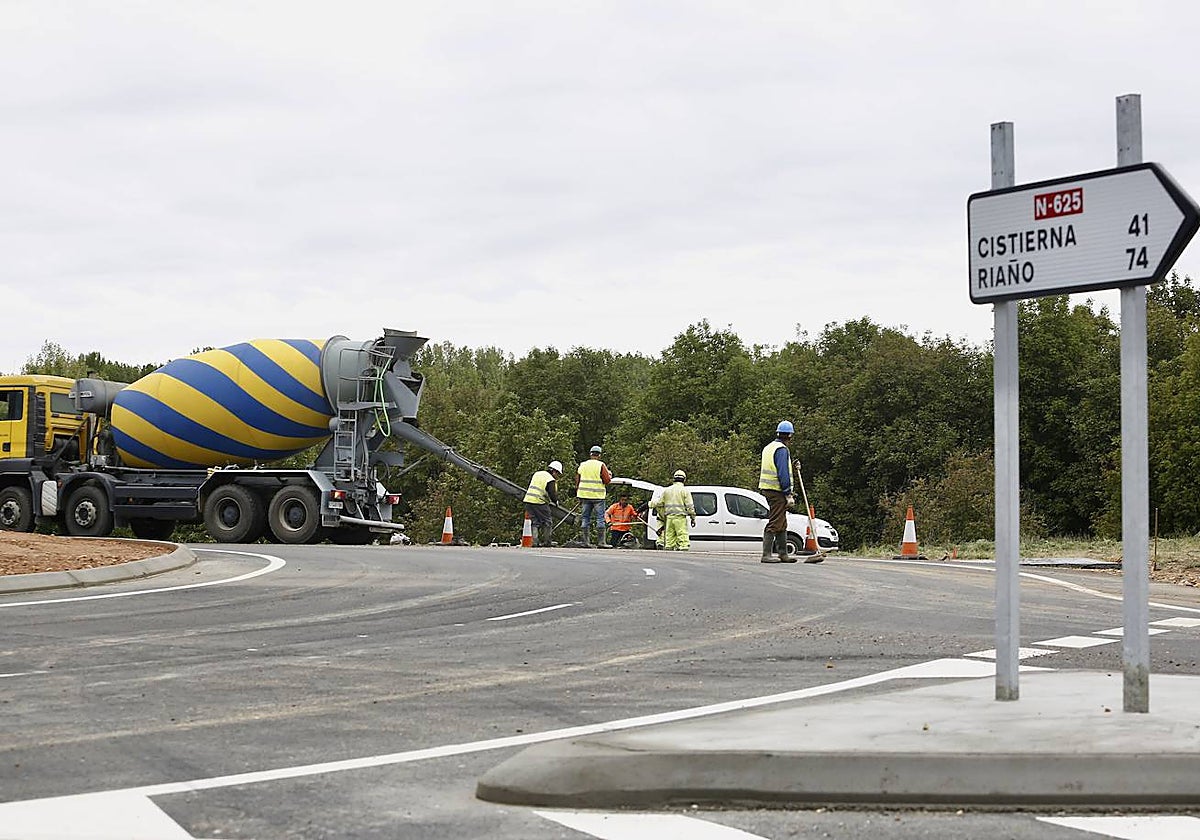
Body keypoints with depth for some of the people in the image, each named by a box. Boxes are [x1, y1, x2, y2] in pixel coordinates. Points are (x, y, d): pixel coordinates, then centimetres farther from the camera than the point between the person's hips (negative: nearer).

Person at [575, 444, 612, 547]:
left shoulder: (582, 465, 7)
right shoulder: (601, 465, -7)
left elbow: (577, 480, 11)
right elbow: (607, 480, -8)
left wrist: (577, 493, 19)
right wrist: (609, 474, 13)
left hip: (585, 496, 4)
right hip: (598, 496, -4)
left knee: (586, 518, 8)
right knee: (600, 518, 1)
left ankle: (586, 541, 5)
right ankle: (600, 541, -3)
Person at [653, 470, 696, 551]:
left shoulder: (667, 490, 12)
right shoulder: (684, 490, -1)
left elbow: (658, 504, 15)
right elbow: (690, 506, -5)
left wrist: (663, 517, 24)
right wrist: (693, 518, 2)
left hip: (669, 517, 4)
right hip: (680, 517, -4)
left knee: (670, 537, 8)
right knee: (682, 537, -7)